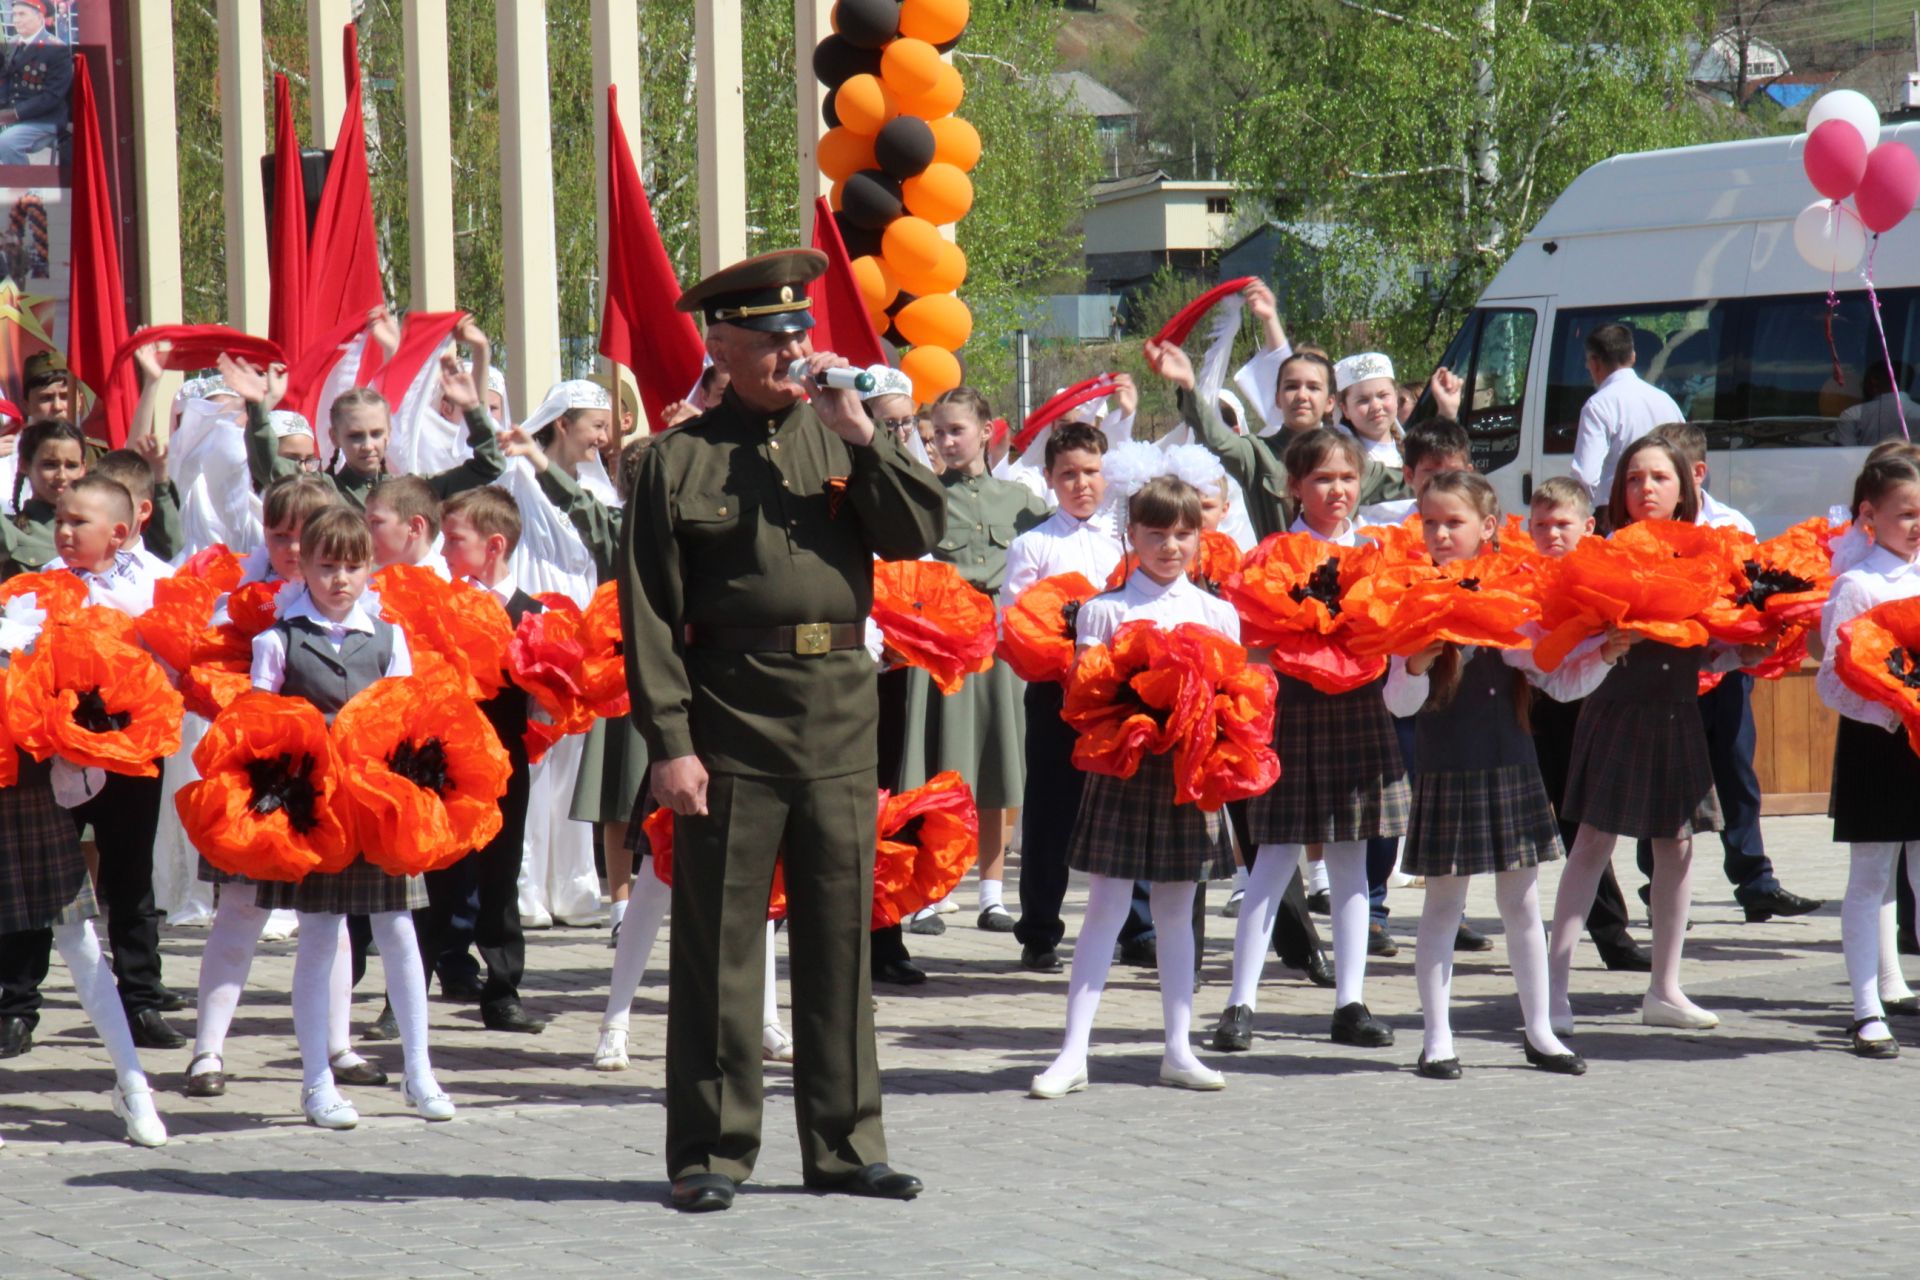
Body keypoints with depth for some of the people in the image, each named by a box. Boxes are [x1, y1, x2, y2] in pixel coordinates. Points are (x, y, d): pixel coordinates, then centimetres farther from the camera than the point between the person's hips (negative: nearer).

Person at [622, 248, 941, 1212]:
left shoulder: (839, 438, 11)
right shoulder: (682, 459, 1)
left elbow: (918, 533, 0)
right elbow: (650, 614, -3)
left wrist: (860, 435, -9)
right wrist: (670, 742, -10)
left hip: (839, 724, 3)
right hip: (730, 725, -3)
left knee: (841, 939, 8)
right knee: (718, 947, 1)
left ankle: (843, 1141, 17)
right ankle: (711, 1150, 9)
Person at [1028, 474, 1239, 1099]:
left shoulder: (1218, 614, 9)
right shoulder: (1104, 610, 1)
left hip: (1190, 767, 3)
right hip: (1125, 765, -3)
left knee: (1176, 909, 9)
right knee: (1105, 906, -4)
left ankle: (1178, 1048, 14)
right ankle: (1073, 1053, -4)